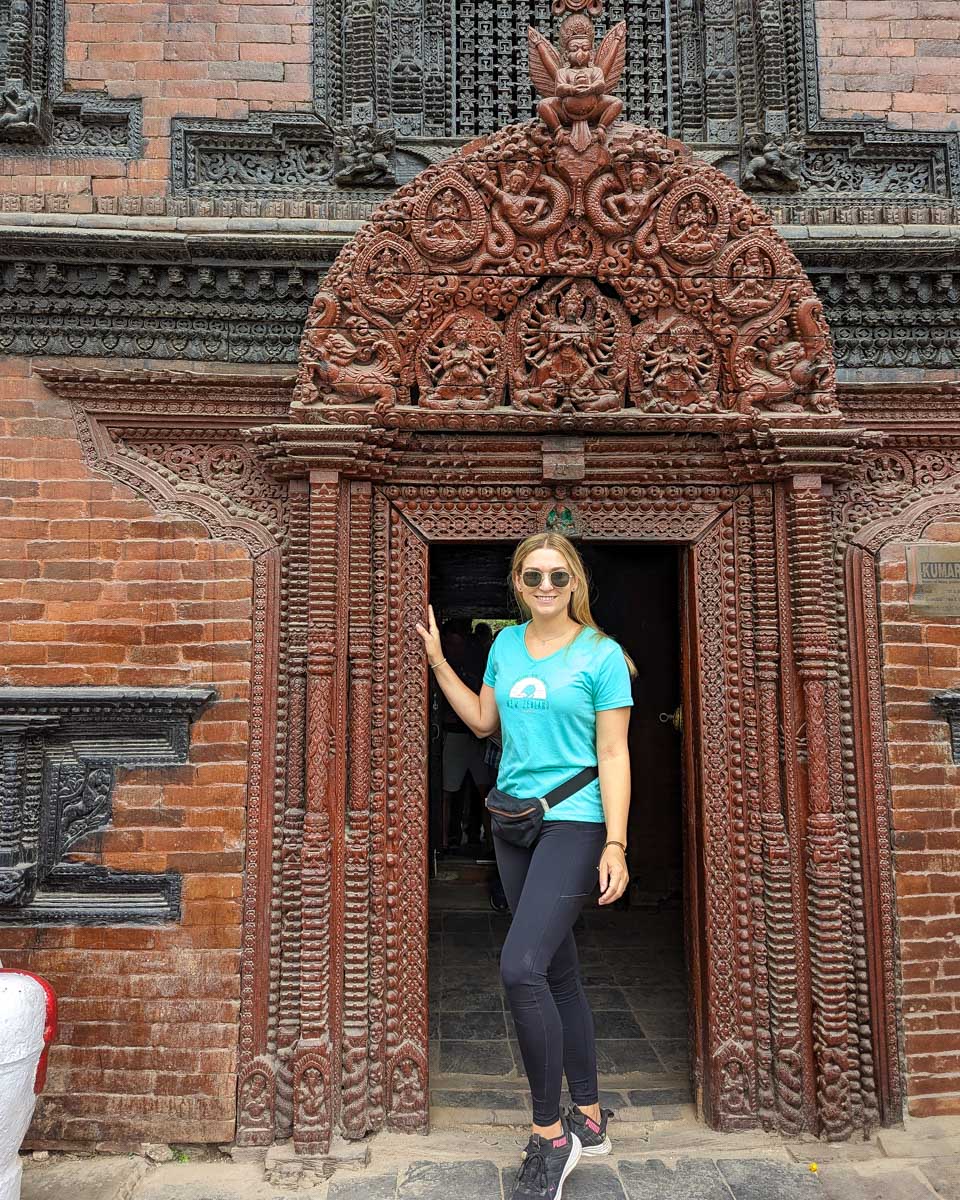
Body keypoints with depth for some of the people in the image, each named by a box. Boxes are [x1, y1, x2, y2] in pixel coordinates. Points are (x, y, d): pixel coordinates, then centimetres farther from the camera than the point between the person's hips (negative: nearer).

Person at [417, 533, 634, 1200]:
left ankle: (550, 1135, 5)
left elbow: (613, 755, -8)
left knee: (521, 968, -16)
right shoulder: (506, 644, 9)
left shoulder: (601, 655, -6)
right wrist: (436, 659, 14)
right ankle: (590, 1121, 31)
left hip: (574, 823, -6)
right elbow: (483, 721, 18)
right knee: (558, 973, 14)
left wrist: (616, 844, -14)